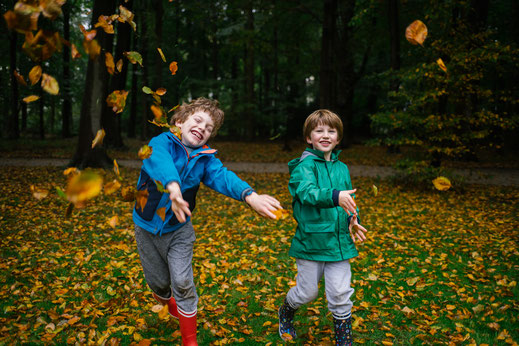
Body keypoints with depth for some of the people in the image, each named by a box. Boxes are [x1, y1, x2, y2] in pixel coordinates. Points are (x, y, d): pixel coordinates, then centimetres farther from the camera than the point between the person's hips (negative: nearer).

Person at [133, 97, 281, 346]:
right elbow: (159, 161, -42)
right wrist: (173, 187, -65)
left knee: (183, 285, -2)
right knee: (158, 282, 14)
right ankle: (170, 304, 50)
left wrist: (250, 195, -46)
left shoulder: (205, 158, -8)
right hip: (147, 227, -1)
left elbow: (222, 177, -26)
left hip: (178, 230, 1)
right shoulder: (161, 142, -19)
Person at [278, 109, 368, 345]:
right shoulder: (305, 165, -10)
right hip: (310, 240, -4)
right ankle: (285, 314, 44)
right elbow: (307, 192, -30)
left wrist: (353, 221, -1)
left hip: (339, 242, 4)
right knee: (307, 292, 12)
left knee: (341, 296, 5)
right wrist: (335, 196, -47)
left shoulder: (342, 168, 8)